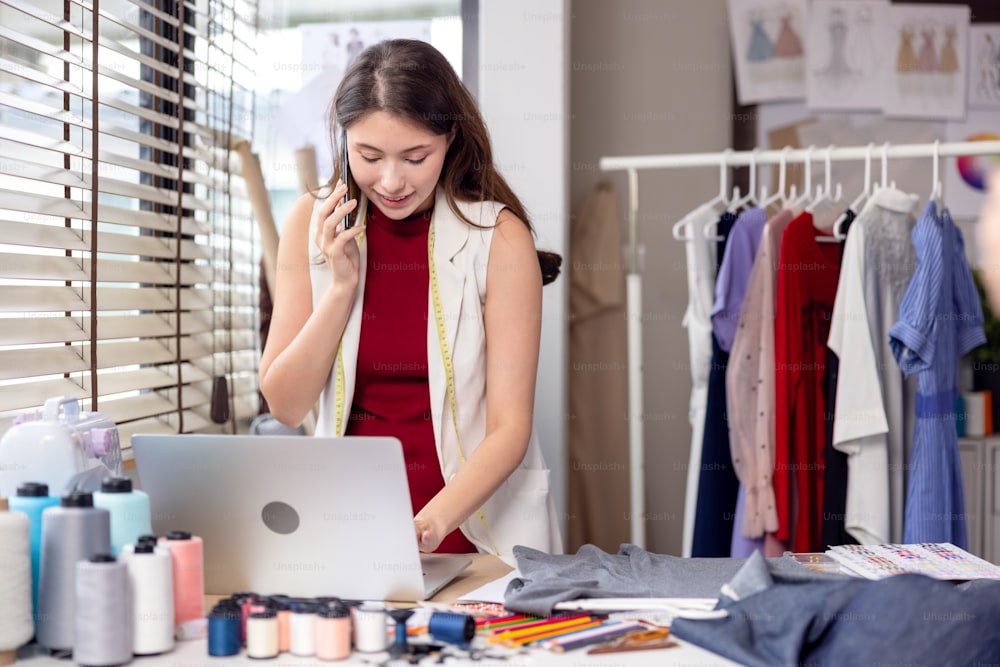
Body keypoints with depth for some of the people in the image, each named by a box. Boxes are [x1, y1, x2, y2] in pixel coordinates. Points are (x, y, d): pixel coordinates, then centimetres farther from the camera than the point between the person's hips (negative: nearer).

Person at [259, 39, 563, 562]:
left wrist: (431, 524, -27)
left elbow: (509, 426, -11)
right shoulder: (313, 224, 0)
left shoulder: (499, 237, -8)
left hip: (475, 533, -1)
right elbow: (285, 407, 0)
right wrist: (341, 283, -12)